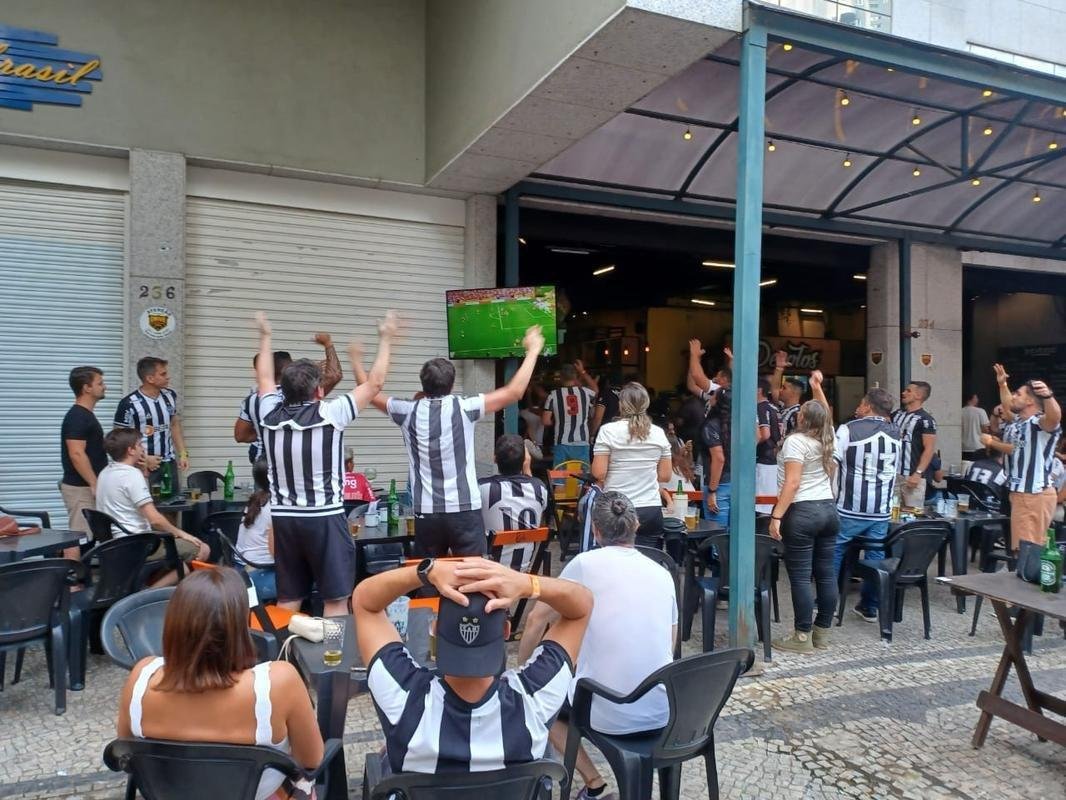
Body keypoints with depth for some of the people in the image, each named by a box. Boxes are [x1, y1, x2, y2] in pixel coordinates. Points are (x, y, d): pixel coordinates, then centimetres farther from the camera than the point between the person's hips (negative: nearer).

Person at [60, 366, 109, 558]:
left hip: (86, 486, 10)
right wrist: (95, 485, -22)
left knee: (82, 537, 12)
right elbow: (77, 454, -24)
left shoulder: (86, 415, 14)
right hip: (81, 488, -10)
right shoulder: (77, 417, -17)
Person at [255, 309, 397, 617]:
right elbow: (374, 383, -3)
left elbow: (264, 378, 20)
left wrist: (265, 337, 34)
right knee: (336, 599, 0)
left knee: (288, 600, 11)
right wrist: (385, 339, 9)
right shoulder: (330, 414, -12)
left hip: (284, 518, 5)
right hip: (324, 518, -5)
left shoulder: (271, 414, 0)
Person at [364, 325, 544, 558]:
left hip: (426, 512, 3)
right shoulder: (463, 408, -7)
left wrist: (356, 360, 33)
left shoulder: (409, 411, 1)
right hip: (464, 509, -2)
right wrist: (532, 351, 4)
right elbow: (514, 392, -6)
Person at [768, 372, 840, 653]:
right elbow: (826, 415, 32)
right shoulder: (828, 440, 9)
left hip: (802, 513, -8)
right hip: (829, 509, 8)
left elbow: (793, 483, -18)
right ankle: (822, 632, 17)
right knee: (826, 573, 9)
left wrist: (776, 516, -18)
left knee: (801, 577, -3)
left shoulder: (795, 441, -11)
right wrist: (817, 388, 31)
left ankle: (803, 637, 0)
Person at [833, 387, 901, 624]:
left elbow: (831, 463, -15)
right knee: (875, 556, 10)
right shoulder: (895, 434, 7)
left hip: (850, 508, -4)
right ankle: (869, 607, 16)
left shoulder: (849, 429, -11)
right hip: (881, 510, 4)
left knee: (834, 552, 8)